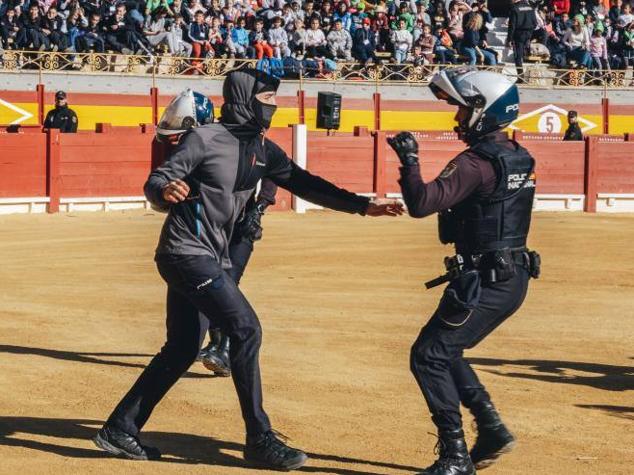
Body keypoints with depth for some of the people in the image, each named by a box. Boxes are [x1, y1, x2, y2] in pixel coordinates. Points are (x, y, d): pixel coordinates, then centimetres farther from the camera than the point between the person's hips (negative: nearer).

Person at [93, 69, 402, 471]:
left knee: (182, 350, 12)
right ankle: (260, 440, -8)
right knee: (246, 329, -14)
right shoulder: (204, 139, -13)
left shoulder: (263, 150, 8)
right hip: (186, 253, -9)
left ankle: (120, 430, 22)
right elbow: (155, 183, -15)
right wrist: (166, 190, -40)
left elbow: (305, 184, 9)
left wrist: (363, 206, 1)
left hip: (212, 259, 9)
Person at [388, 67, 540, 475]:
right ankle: (492, 429, 19)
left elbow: (420, 204, -27)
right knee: (446, 352, 21)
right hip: (515, 278, 9)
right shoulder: (518, 157, 9)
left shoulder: (475, 163, -19)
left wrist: (409, 159, -14)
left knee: (429, 356, -3)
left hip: (485, 282, -9)